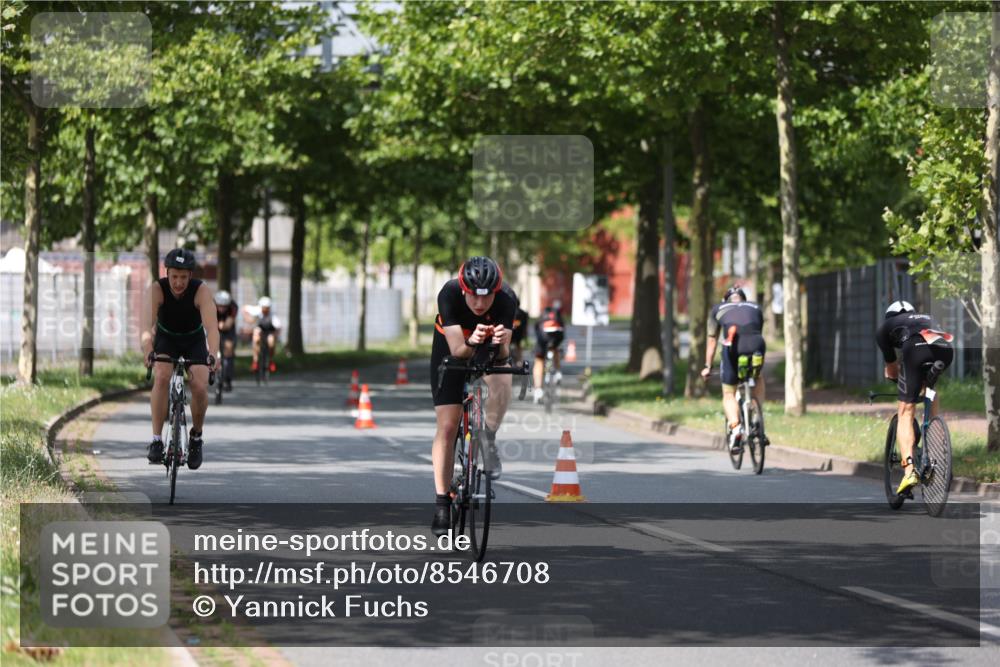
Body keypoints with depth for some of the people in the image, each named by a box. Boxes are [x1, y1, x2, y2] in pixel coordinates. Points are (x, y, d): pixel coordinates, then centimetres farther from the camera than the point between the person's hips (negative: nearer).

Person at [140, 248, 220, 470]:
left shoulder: (202, 291, -29)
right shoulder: (156, 290, -28)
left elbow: (212, 326, -41)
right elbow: (147, 324, -41)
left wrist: (213, 354, -59)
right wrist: (148, 352, -60)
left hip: (195, 340, 0)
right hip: (166, 339, 0)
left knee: (200, 387, -19)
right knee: (161, 378, -27)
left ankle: (196, 435, 8)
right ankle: (156, 440, -23)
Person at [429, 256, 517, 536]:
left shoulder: (506, 298, -31)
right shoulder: (449, 294, -33)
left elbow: (503, 355, -33)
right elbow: (458, 351, -36)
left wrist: (501, 345, -55)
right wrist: (471, 342, -57)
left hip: (489, 349, 0)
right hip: (452, 348, 0)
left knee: (501, 379, -36)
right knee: (447, 427, -9)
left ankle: (488, 440, -14)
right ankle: (441, 504, -2)